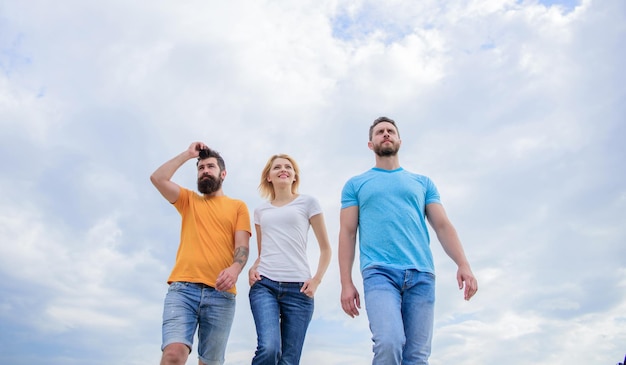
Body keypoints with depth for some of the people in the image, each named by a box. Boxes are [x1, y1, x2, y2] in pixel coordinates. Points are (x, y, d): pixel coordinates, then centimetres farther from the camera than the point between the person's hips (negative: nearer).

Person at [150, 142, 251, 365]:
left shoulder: (238, 206, 16)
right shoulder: (188, 200, 22)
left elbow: (242, 246, 3)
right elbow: (157, 178, 7)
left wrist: (235, 268, -18)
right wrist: (188, 154, 15)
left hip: (221, 294, 0)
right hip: (183, 288, 1)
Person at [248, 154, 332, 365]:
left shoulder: (307, 203, 8)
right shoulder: (261, 211, 17)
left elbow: (325, 249, 8)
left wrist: (316, 280, -5)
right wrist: (253, 268, 3)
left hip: (298, 288, -1)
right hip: (264, 285, 2)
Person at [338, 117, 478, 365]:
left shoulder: (423, 183, 22)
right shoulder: (355, 185, 17)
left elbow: (443, 226, 14)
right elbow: (347, 233, 10)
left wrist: (463, 264, -3)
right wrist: (346, 283, 0)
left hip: (421, 274, 2)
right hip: (379, 272, -2)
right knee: (389, 343, -23)